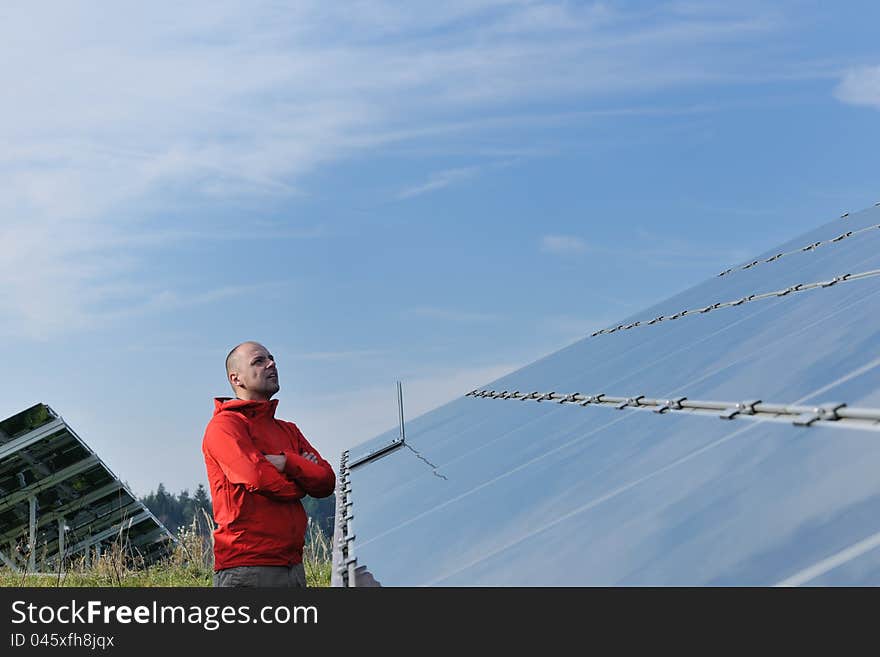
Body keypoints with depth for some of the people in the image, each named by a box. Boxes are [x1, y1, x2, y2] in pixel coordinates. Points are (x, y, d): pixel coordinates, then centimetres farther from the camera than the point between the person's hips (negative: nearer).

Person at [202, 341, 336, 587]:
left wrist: (287, 463, -11)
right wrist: (302, 475, 2)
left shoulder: (288, 430, 20)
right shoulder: (224, 425, -3)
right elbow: (259, 478, -17)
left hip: (293, 565, 7)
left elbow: (326, 481, 7)